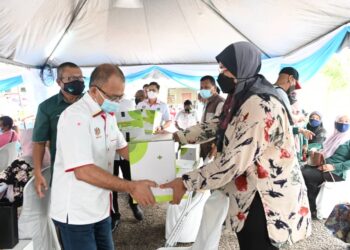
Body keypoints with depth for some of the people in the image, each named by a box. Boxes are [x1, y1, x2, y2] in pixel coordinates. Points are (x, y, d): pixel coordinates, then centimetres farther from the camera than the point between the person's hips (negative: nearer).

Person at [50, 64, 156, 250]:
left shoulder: (108, 115, 6)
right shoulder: (75, 116, -22)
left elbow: (122, 147, 12)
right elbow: (83, 171, -29)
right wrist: (131, 187, -29)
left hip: (100, 207, 8)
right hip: (76, 212, -8)